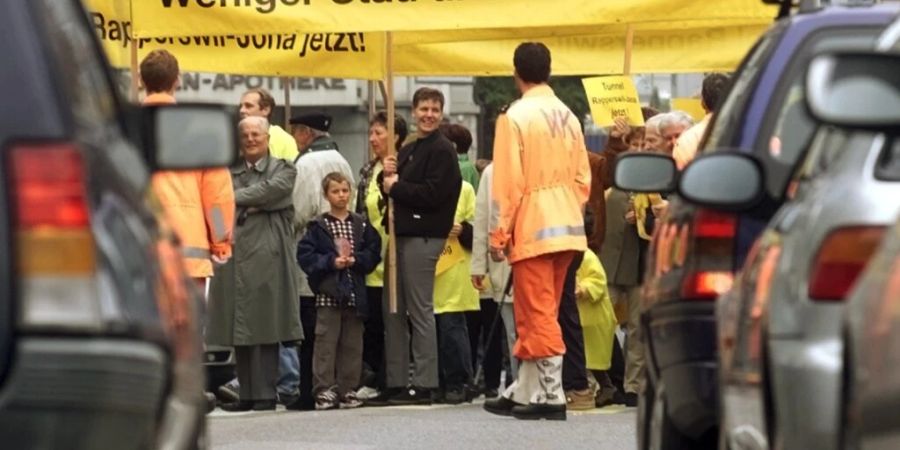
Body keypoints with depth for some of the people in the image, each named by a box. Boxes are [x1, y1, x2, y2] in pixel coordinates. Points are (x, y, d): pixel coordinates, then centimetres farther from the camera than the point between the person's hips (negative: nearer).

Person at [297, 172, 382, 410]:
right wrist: (331, 262, -15)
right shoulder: (318, 227, 0)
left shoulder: (362, 225, 8)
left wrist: (355, 260, -12)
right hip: (328, 292, -3)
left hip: (355, 292, 3)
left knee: (352, 344, 6)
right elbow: (305, 254, -6)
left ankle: (348, 390, 12)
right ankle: (325, 390, -2)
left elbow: (374, 252, 4)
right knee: (326, 342, -4)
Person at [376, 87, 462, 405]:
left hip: (423, 237, -9)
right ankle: (396, 383, 14)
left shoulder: (442, 150, -7)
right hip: (401, 235, 9)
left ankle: (424, 385, -3)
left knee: (420, 311, -6)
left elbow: (433, 194, -18)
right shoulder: (408, 151, 21)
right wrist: (387, 176, -2)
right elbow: (390, 188, 18)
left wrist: (396, 187, -9)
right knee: (393, 310, 9)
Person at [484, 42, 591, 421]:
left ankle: (552, 398, -6)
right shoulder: (568, 116, 9)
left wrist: (499, 235, -7)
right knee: (539, 315, 13)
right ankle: (522, 393, 20)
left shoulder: (515, 117, -10)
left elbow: (508, 182, -12)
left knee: (539, 317, -4)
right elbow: (583, 177, 10)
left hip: (532, 229, -7)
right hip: (568, 229, 7)